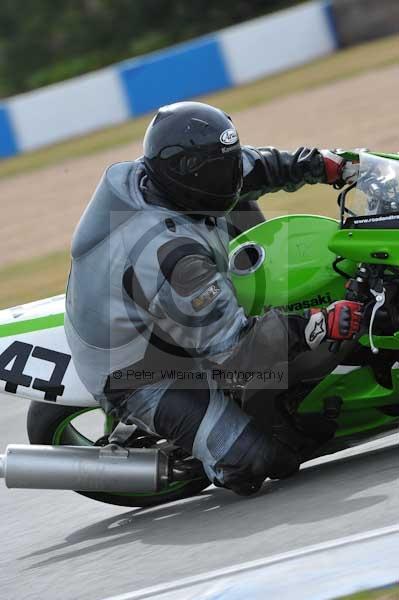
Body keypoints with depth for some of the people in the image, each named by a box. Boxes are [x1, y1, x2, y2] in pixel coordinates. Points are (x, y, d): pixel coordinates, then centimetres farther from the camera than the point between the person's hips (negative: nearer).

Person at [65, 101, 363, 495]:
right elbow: (231, 346, -34)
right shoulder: (170, 255, -40)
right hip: (140, 375, -9)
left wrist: (316, 165, -1)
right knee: (261, 462, -20)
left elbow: (244, 167, 5)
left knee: (238, 208, 15)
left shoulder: (142, 178, -14)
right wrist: (319, 326, -36)